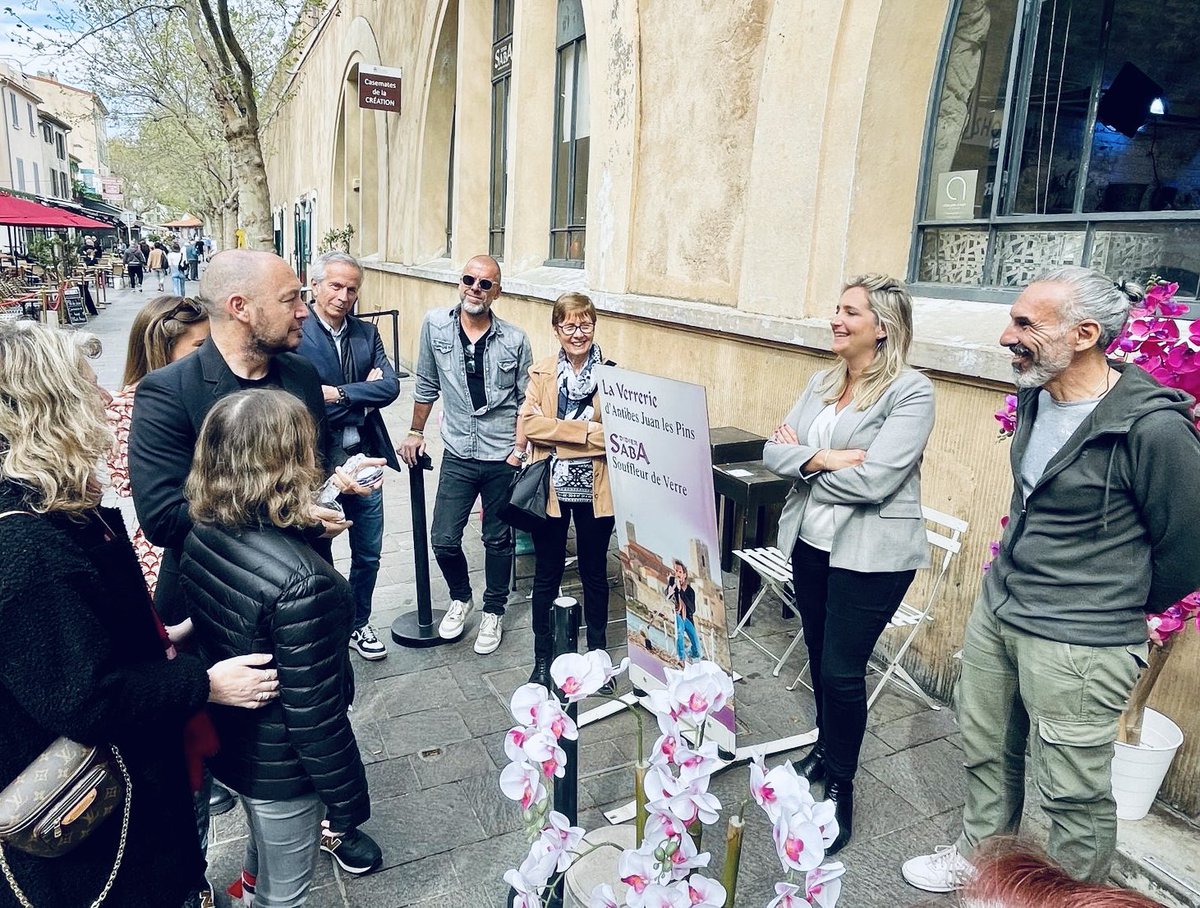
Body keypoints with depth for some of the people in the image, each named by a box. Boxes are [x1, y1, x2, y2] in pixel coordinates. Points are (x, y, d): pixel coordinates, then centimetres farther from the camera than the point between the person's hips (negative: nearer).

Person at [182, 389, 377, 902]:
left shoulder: (199, 538, -12)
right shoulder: (301, 580, -36)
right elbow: (315, 715, -27)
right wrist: (347, 799, -14)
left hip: (223, 741, 7)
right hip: (280, 769, -7)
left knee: (265, 841, 36)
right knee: (284, 891, 21)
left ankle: (253, 889, 63)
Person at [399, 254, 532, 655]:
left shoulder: (515, 340, -6)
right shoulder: (435, 325, -3)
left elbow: (526, 400, 0)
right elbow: (427, 385, 8)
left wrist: (519, 449, -7)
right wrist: (416, 432, 12)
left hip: (503, 457, -1)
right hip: (458, 455, 1)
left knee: (497, 540, 12)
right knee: (443, 540, 3)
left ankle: (493, 612, 33)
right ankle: (461, 598, 33)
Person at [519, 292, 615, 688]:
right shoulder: (541, 372, 3)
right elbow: (529, 423, -10)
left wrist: (560, 434, -17)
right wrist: (586, 430, -18)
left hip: (595, 490, -1)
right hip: (550, 489, 1)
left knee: (595, 573, 15)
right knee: (547, 576, 11)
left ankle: (598, 653, 32)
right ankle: (543, 659, 26)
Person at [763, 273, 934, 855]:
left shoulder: (911, 391, -14)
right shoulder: (822, 382, 7)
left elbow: (872, 480, -24)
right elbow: (773, 452, 1)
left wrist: (804, 457, -10)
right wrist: (822, 458, -18)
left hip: (871, 554, -6)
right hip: (811, 542, 7)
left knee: (843, 670, 1)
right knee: (819, 656, 19)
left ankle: (841, 786, 25)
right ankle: (825, 749, 43)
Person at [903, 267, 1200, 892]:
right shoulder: (1035, 395, 2)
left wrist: (1122, 606, 6)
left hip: (1077, 644, -7)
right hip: (996, 607, 8)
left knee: (1074, 792, 7)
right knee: (985, 748, 22)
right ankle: (980, 856, 45)